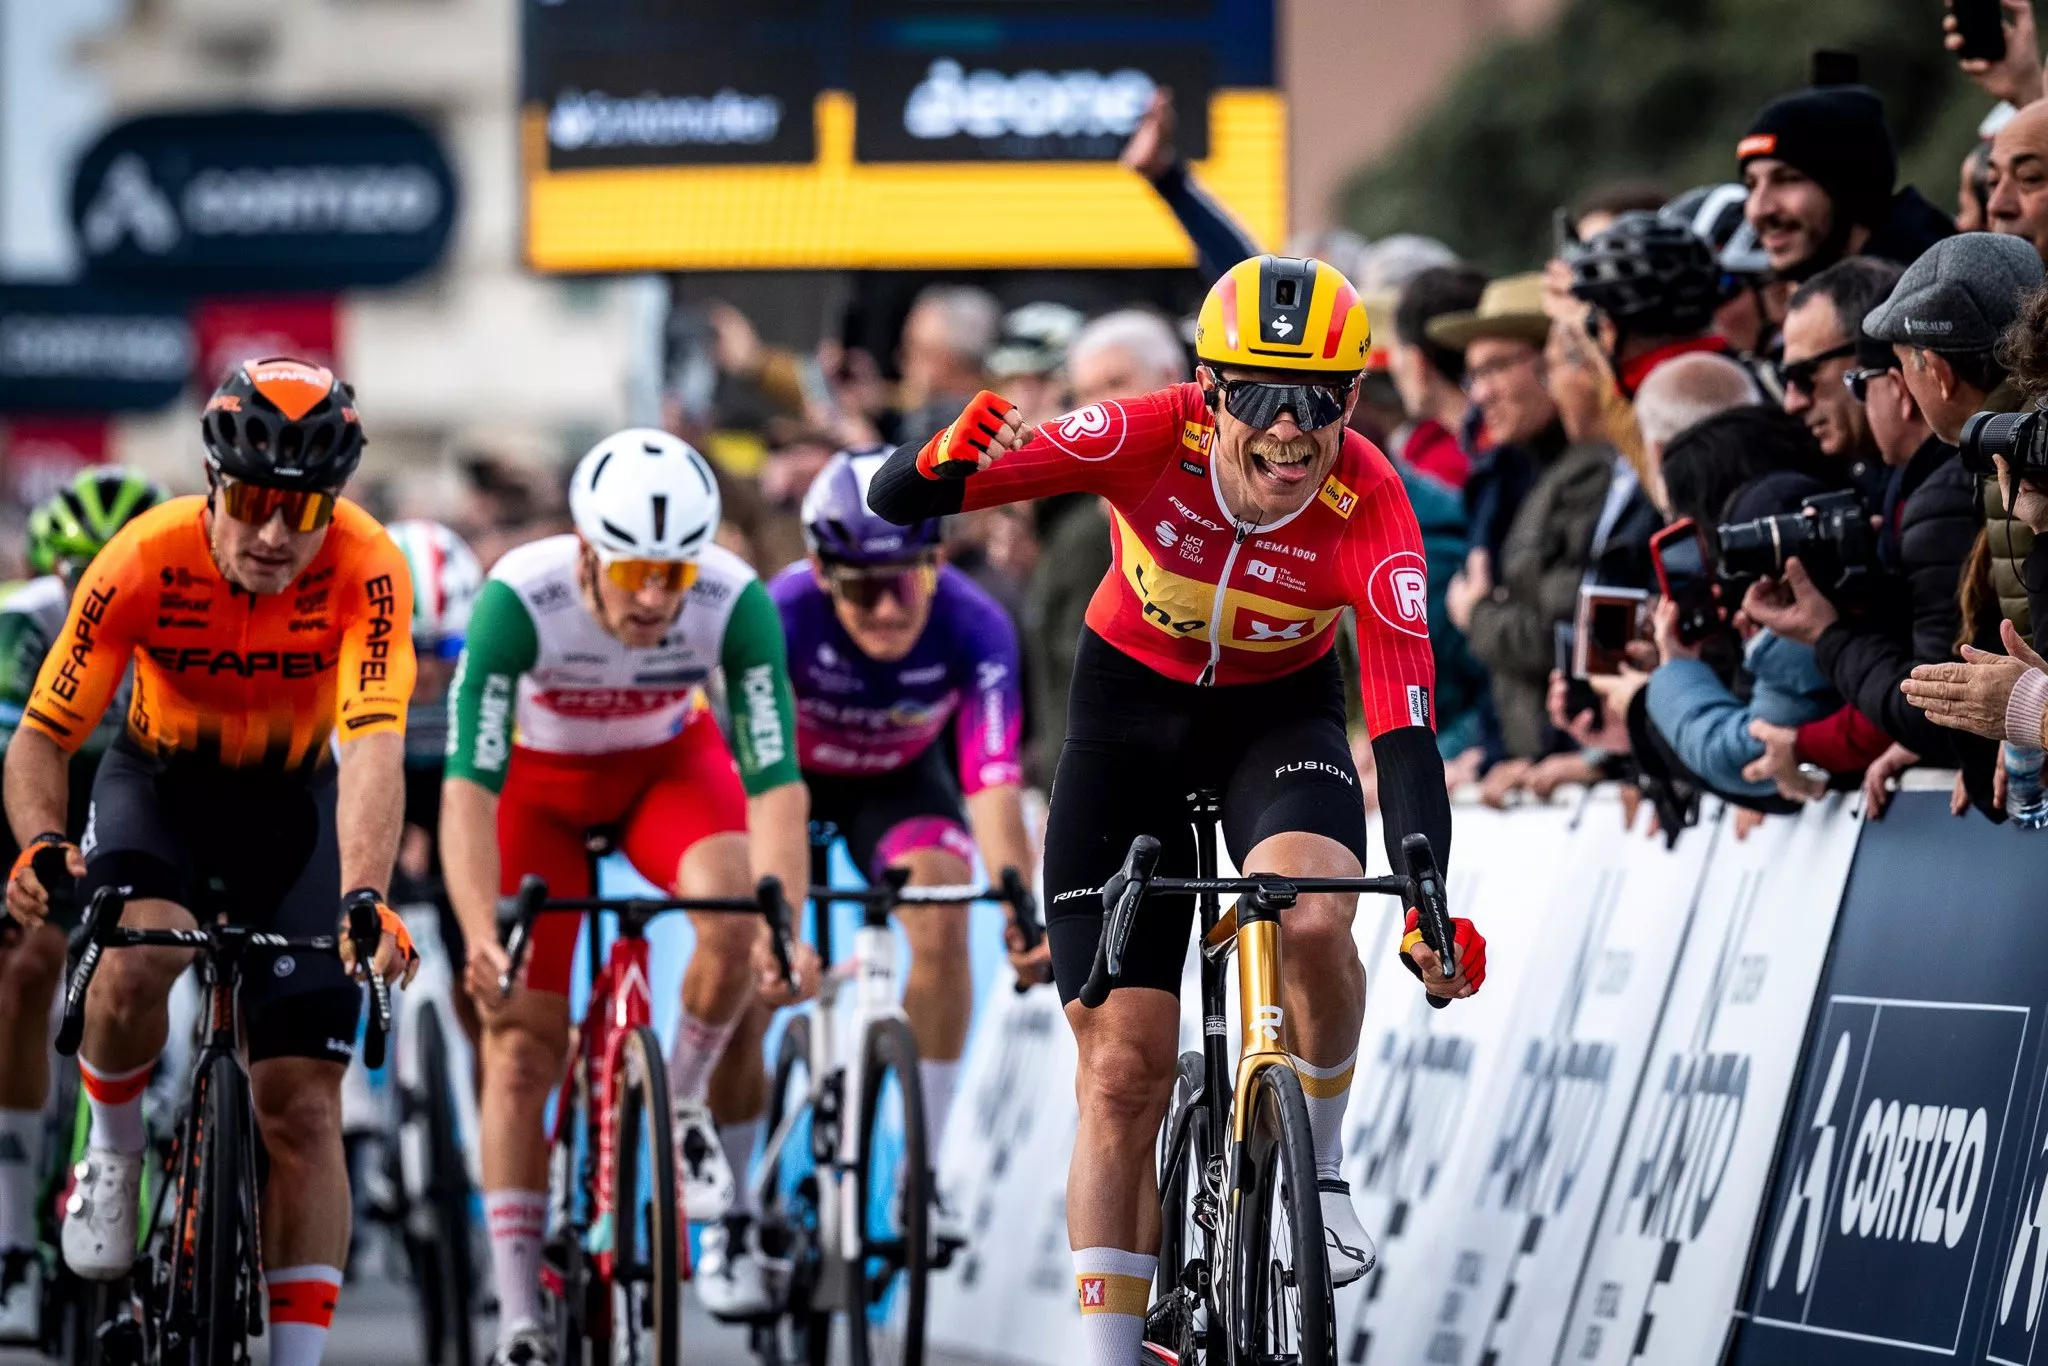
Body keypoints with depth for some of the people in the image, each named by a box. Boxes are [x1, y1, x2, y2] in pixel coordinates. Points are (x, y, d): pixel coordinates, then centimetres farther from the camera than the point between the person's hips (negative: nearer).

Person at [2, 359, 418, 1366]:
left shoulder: (365, 569, -29)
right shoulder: (144, 561, -27)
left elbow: (375, 750, -39)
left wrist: (365, 898, -55)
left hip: (292, 801, 1)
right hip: (161, 783, 0)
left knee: (303, 1109, -7)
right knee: (135, 960, -33)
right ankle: (113, 1152, -3)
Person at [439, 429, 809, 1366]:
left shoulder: (735, 601, -31)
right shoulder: (521, 598, -36)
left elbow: (775, 779, -33)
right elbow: (469, 785, -39)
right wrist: (481, 937, -51)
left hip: (668, 764, 1)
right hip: (541, 776, -1)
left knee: (736, 917, -30)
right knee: (521, 1044, -8)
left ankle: (684, 1104, -1)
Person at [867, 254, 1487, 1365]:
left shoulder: (1367, 512, -28)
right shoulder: (1151, 439, -27)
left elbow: (1404, 728, -32)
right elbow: (894, 502, -27)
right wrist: (945, 458, -51)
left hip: (1281, 716, 0)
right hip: (1133, 713, 1)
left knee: (1312, 918, -33)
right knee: (1123, 1067, -5)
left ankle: (1317, 1169, -6)